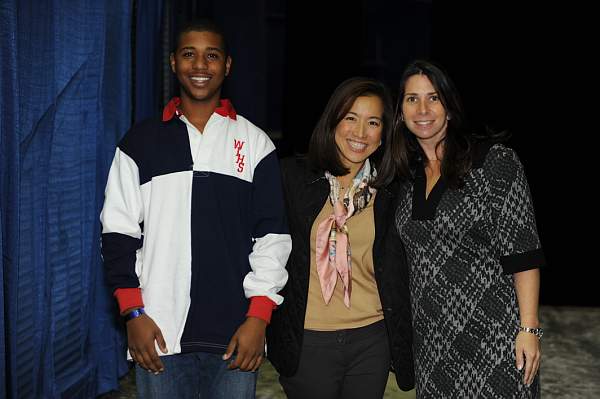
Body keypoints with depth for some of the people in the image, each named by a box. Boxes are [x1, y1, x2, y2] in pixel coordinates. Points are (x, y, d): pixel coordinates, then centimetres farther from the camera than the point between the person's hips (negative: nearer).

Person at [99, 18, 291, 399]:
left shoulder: (254, 142, 5)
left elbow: (272, 233, 2)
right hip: (159, 333, 1)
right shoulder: (142, 140, 7)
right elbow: (119, 230, 6)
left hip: (235, 332, 0)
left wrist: (258, 316, -5)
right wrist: (133, 313, -2)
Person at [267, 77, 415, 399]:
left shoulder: (389, 194, 4)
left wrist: (402, 345, 7)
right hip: (305, 342, -2)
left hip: (372, 339, 3)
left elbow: (396, 273, 10)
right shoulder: (291, 177, -4)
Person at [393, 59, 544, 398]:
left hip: (493, 333, -5)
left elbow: (523, 252, -11)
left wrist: (529, 328, -15)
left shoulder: (494, 161, -8)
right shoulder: (408, 175, 8)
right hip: (433, 339, 5)